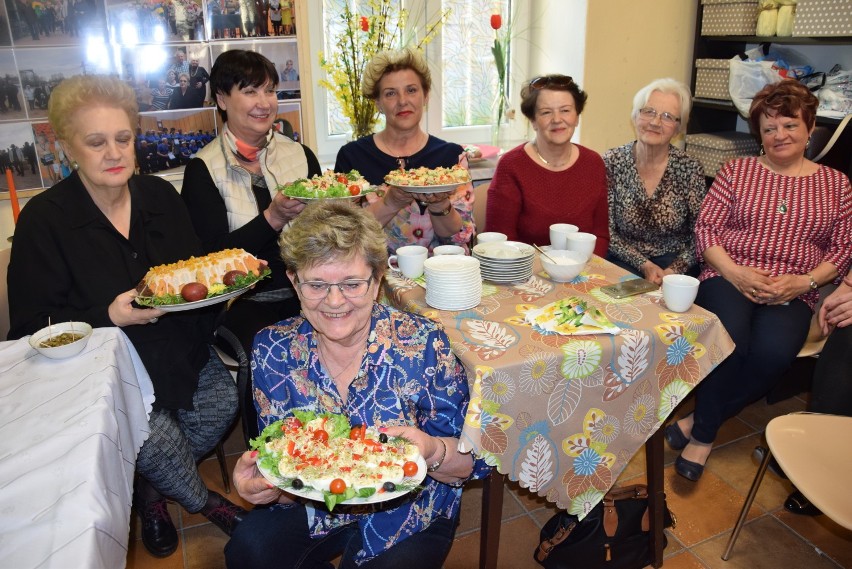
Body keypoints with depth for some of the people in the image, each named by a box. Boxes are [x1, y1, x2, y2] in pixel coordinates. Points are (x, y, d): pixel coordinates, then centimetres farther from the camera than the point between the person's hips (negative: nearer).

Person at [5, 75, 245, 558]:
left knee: (222, 401, -18)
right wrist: (108, 317, -25)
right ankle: (201, 500, 12)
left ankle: (152, 488, 12)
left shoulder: (160, 196, 4)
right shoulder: (44, 220, -9)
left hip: (177, 346, 5)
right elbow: (33, 325, -8)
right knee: (155, 432, -25)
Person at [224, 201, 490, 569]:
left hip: (410, 512, -2)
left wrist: (431, 451, -34)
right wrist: (259, 479, -28)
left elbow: (473, 462, -13)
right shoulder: (273, 350, -11)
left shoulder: (424, 345, -20)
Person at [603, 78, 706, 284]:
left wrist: (675, 270, -17)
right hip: (624, 261, 0)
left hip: (674, 262, 1)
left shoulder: (690, 169, -4)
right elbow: (607, 232, -5)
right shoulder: (612, 163, -5)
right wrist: (644, 265, -16)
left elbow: (698, 235, 0)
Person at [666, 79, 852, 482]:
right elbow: (705, 228, 3)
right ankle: (704, 435, -9)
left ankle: (700, 425, -12)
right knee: (728, 341, -32)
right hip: (728, 279, -1)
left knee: (773, 353, -31)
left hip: (792, 295, 1)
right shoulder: (737, 170, 10)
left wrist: (803, 281, -8)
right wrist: (735, 272, -13)